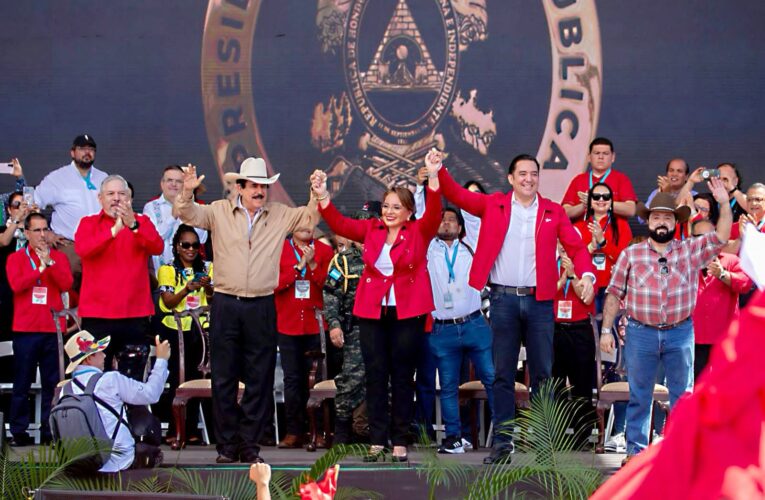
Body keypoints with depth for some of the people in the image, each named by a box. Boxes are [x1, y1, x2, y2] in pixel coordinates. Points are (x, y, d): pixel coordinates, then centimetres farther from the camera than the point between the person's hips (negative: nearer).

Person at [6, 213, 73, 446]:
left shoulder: (59, 257, 10)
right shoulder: (16, 258, 5)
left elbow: (66, 285, -4)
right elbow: (16, 285, -11)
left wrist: (49, 262, -13)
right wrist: (40, 268, -13)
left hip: (53, 329, 1)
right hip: (25, 329, -1)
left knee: (52, 383, 0)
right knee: (22, 384, 1)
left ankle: (49, 431, 5)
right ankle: (19, 432, 6)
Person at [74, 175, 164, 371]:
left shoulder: (141, 221, 11)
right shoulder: (89, 223, 8)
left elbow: (157, 248, -8)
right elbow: (82, 249, -12)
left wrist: (133, 225, -24)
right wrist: (114, 230, -24)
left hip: (136, 313, 1)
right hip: (98, 314, -1)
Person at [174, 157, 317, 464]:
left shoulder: (281, 215, 7)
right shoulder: (219, 211, 3)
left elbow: (311, 217, 6)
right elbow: (187, 214, -3)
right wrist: (187, 192, -23)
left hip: (262, 306, 1)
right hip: (225, 304, -1)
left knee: (259, 378, 5)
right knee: (223, 377, 3)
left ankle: (250, 444, 15)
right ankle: (227, 445, 13)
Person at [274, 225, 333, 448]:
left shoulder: (324, 251, 8)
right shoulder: (280, 249, 6)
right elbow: (274, 284, -4)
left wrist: (313, 264, -12)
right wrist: (299, 266, -10)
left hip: (315, 324, 0)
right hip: (288, 324, 0)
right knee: (292, 378, -1)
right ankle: (293, 432, 3)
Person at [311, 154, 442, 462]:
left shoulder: (419, 232, 0)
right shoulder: (371, 230, 8)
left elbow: (434, 214, -16)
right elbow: (339, 224, 0)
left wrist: (433, 177, -30)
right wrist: (322, 196, -15)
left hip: (408, 313, -2)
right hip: (372, 312, 3)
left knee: (402, 377, 4)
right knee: (375, 376, 5)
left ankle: (400, 441, 10)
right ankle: (377, 439, 11)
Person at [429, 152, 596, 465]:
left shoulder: (553, 212, 7)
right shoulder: (493, 205, 6)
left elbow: (576, 246, 3)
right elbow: (458, 195, -2)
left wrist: (587, 274, -14)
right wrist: (437, 172, -19)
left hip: (539, 300, 0)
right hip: (503, 299, 0)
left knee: (542, 374, 4)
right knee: (503, 375, 4)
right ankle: (502, 442, 8)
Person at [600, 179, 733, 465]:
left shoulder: (691, 251, 6)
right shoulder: (631, 255, 3)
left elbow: (721, 237, -2)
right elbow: (614, 294, 4)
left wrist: (724, 203, -13)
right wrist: (606, 329, -1)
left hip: (680, 333, 1)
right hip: (641, 333, -1)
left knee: (683, 395, 7)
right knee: (639, 396, 6)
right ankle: (635, 450, 14)